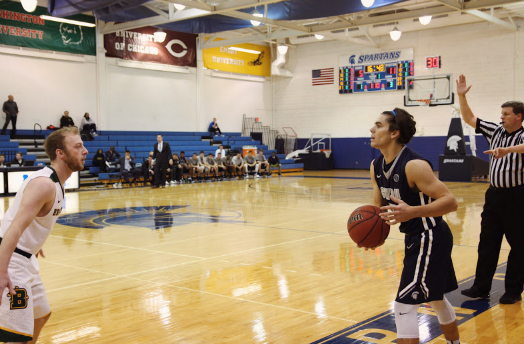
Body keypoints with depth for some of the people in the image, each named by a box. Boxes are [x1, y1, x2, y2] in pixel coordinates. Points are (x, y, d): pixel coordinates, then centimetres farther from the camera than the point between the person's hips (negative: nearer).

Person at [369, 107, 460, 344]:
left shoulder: (414, 165, -25)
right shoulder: (376, 166, 1)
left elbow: (450, 201, -27)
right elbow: (380, 206, 11)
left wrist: (412, 212, -39)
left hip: (431, 239, -9)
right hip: (415, 237, 9)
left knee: (404, 305, -9)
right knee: (435, 299, 26)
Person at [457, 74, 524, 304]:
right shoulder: (495, 132, 9)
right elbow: (470, 119, 12)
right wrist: (461, 96, 4)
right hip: (494, 194, 6)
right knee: (487, 243, 8)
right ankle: (481, 288, 15)